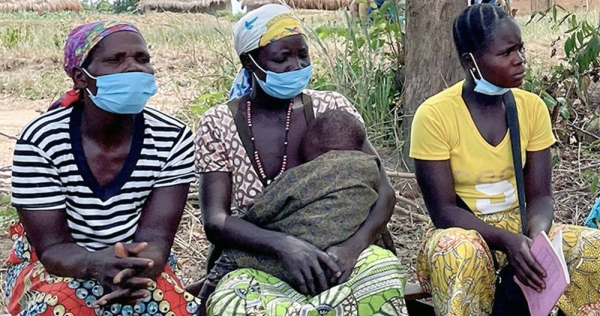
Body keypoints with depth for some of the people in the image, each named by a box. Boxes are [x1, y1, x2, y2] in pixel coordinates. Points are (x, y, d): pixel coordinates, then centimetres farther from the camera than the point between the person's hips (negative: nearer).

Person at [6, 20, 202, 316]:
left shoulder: (173, 138, -14)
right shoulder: (40, 141, -18)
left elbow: (156, 236, -17)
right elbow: (52, 247, -18)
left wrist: (133, 271, -41)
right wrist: (97, 265, -41)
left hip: (137, 267, 2)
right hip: (51, 269, -2)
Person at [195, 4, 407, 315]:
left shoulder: (330, 107, 0)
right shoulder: (218, 124, -3)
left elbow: (383, 192, -4)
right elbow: (215, 221, -11)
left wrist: (352, 246, -24)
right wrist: (283, 244, -30)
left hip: (327, 257, 1)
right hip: (250, 264, 0)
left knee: (382, 266, -32)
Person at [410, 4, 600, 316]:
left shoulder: (532, 107, -3)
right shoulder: (434, 115, -16)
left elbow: (540, 195, -2)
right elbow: (443, 210, -16)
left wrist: (536, 237, -24)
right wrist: (506, 241, -30)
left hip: (519, 227, 4)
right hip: (462, 232, -4)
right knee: (463, 252, -38)